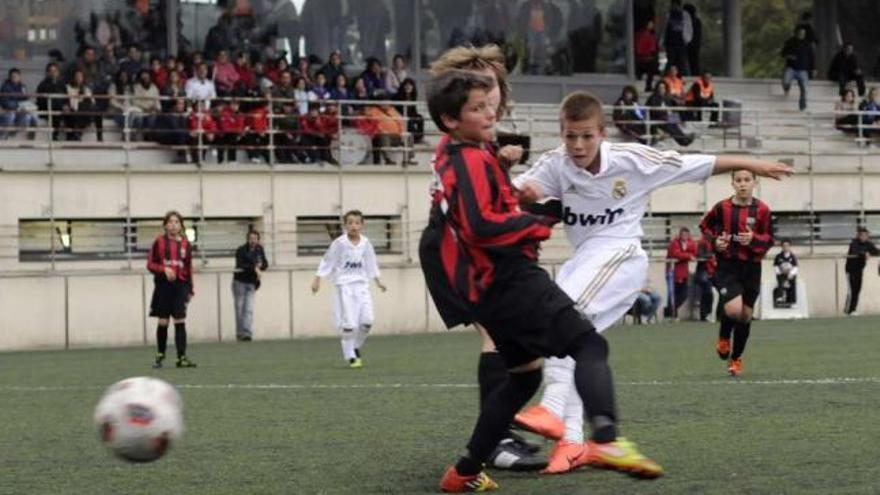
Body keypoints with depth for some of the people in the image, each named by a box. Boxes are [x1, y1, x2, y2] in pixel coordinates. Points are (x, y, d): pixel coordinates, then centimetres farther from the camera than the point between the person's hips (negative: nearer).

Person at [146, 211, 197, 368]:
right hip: (163, 285, -1)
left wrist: (190, 289, 8)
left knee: (180, 321, -5)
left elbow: (189, 268, 11)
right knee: (163, 322, 3)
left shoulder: (186, 244, 7)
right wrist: (164, 269, -16)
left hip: (180, 285, 1)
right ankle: (160, 356, 17)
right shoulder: (159, 242, 1)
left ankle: (181, 357, -5)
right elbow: (150, 264, 2)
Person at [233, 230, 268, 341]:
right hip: (240, 282, -3)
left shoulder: (259, 250, 6)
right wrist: (254, 268, -29)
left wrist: (260, 266, -13)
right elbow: (240, 266, -22)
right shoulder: (241, 250, -10)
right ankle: (240, 333, 7)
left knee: (249, 309, -8)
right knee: (240, 309, -1)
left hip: (251, 283, 3)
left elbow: (265, 264, 10)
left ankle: (247, 333, -15)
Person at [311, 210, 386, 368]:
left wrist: (378, 281, 21)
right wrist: (317, 279, -7)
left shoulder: (366, 243, 3)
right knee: (349, 324, -10)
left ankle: (356, 347, 19)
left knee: (367, 321, -6)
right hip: (345, 285, -4)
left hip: (362, 285, 4)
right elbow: (327, 261, -3)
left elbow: (370, 263, 17)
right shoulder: (339, 243, -8)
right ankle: (351, 356, 2)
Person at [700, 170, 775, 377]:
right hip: (727, 265, -2)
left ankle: (736, 358, 30)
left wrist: (754, 239, -18)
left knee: (745, 315, 9)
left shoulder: (761, 210, -5)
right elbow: (705, 226, 12)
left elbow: (769, 239, 2)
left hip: (751, 267, 2)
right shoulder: (722, 207, -5)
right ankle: (723, 338, 13)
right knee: (733, 309, -21)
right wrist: (715, 241, -6)